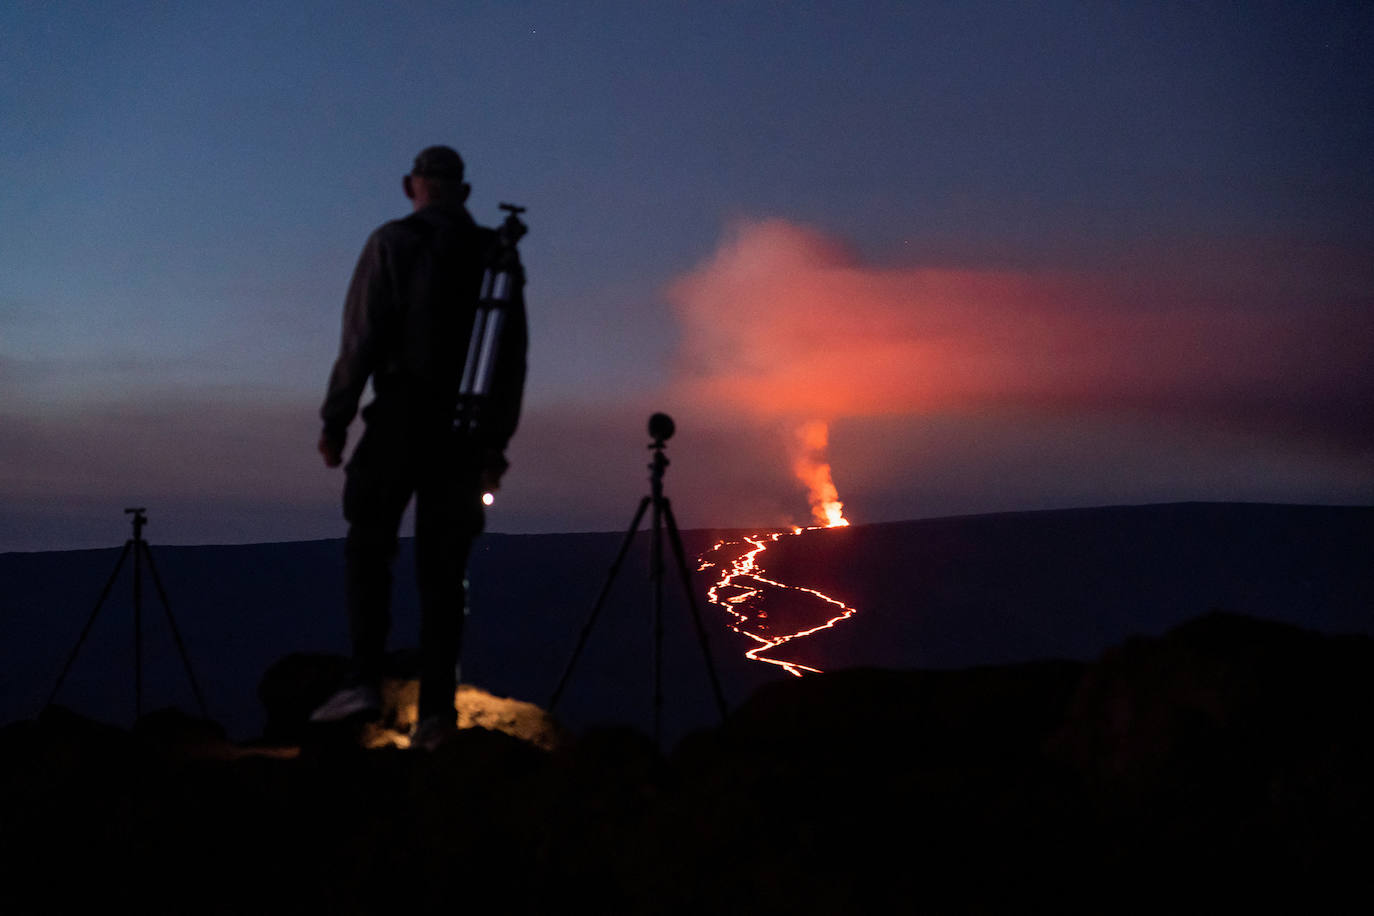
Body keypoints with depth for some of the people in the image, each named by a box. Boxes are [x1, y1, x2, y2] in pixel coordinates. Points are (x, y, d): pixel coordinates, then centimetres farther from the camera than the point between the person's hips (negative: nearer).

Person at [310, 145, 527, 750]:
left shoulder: (393, 243, 2)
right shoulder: (496, 255, 12)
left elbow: (362, 337, -6)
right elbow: (513, 359, 11)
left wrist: (335, 419, -2)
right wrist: (495, 445, 15)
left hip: (401, 420, -3)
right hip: (467, 429, 3)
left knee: (368, 547, 5)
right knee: (443, 569, 5)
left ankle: (365, 679, -10)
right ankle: (435, 708, -1)